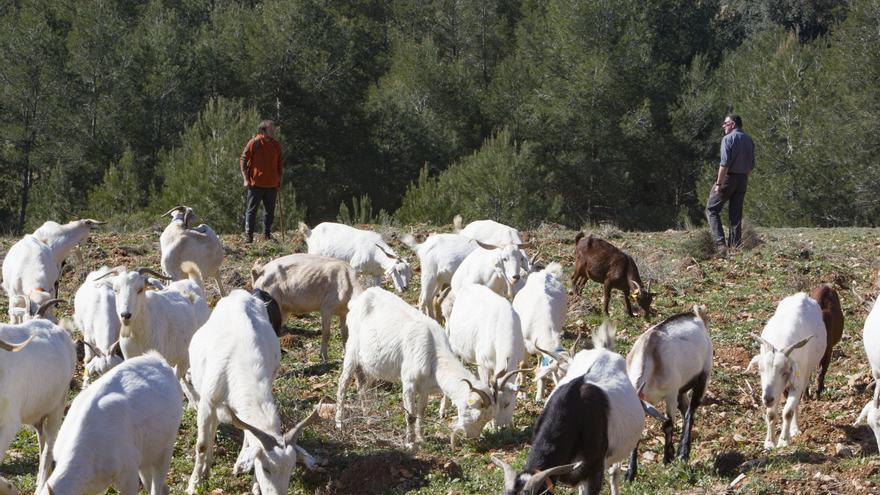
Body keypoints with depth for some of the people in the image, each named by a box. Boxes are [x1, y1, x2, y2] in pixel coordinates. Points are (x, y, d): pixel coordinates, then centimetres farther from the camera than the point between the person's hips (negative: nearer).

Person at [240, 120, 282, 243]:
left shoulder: (276, 145, 9)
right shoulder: (254, 143, -6)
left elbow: (279, 164, 19)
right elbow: (243, 160, -5)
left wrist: (279, 180, 16)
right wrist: (246, 179, -10)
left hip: (272, 185, 5)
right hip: (256, 184, -5)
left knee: (270, 211, 8)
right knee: (251, 209, -2)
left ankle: (267, 235, 16)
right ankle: (248, 235, 1)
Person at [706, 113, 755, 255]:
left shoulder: (728, 139, -12)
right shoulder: (749, 140, 12)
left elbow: (724, 163, -19)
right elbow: (751, 165, 14)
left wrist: (719, 183, -17)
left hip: (728, 177, -7)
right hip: (743, 179, 7)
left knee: (712, 209, 1)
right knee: (736, 215, 10)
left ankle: (720, 243, -13)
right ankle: (735, 246, 7)